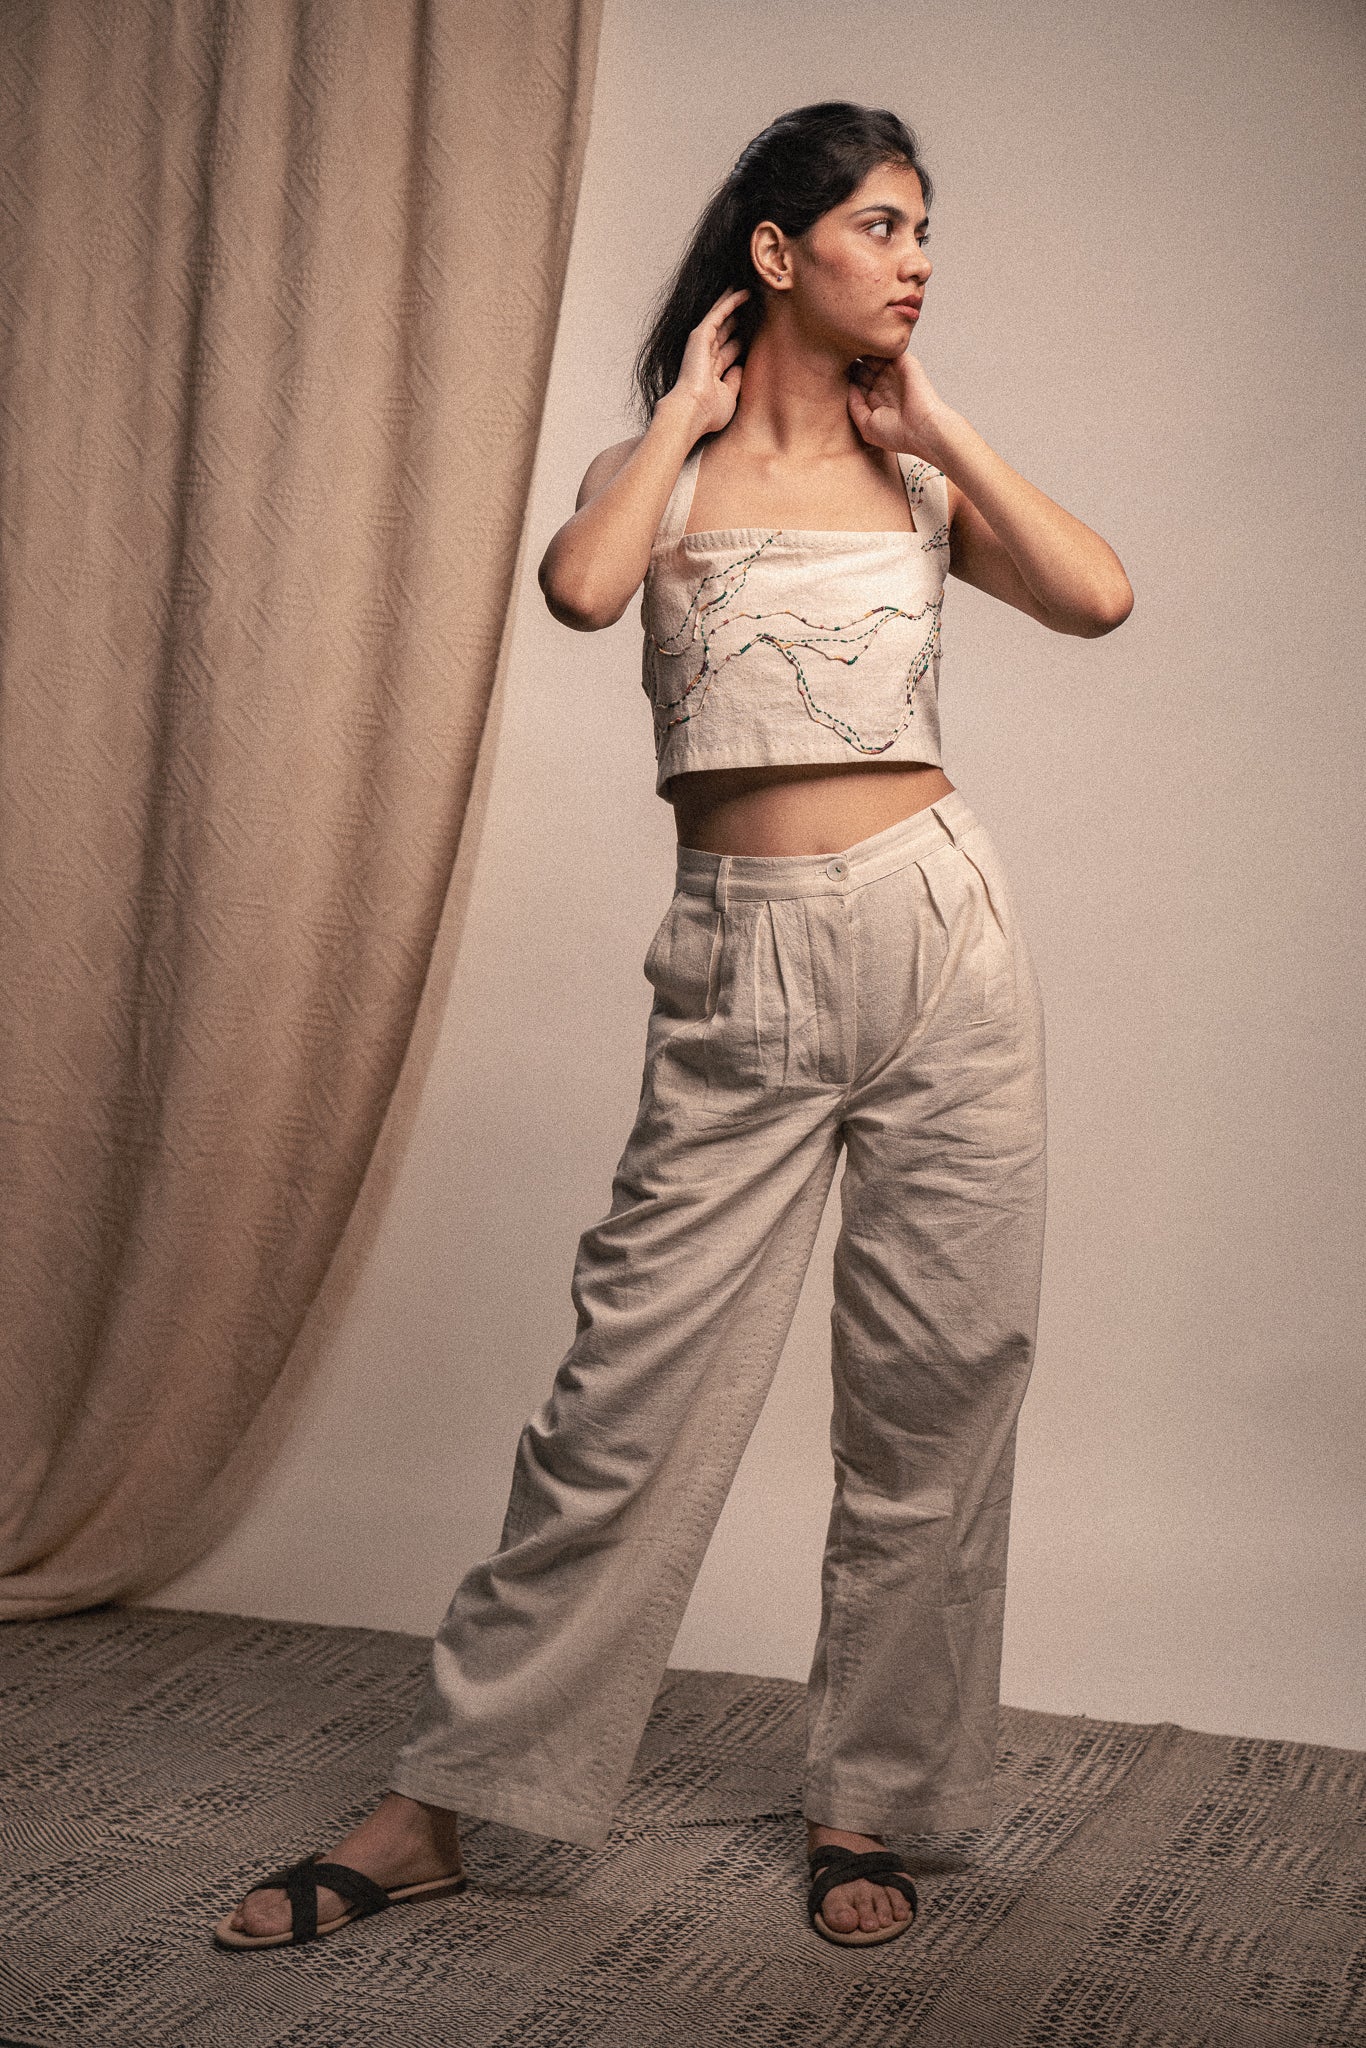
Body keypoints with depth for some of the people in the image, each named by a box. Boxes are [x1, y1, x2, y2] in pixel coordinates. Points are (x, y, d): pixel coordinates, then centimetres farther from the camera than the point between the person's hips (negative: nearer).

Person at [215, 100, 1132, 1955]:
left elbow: (1098, 597, -6)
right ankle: (440, 1804, 9)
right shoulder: (664, 469, 7)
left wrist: (938, 429, 3)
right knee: (633, 1397, -3)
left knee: (939, 1390, 4)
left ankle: (869, 1803, 20)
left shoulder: (917, 476, 12)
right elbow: (579, 588, -17)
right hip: (744, 968, -2)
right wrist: (688, 413, -3)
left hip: (943, 935, 2)